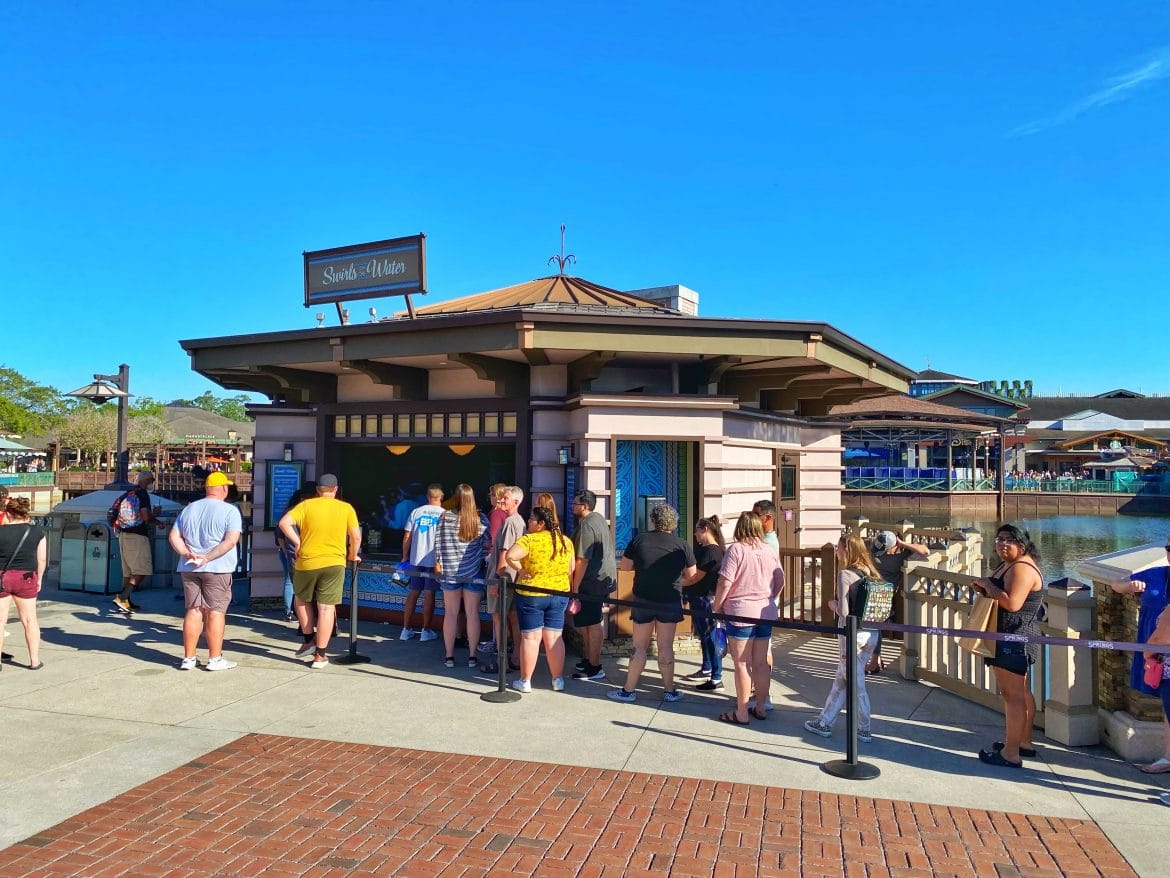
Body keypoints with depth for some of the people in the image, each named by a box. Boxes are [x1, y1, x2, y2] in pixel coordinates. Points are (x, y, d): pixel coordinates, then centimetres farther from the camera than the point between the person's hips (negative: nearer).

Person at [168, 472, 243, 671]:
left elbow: (173, 536, 6)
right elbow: (231, 540, -18)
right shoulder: (230, 511, -6)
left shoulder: (189, 509, 12)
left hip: (189, 568, 5)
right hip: (217, 568, -5)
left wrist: (186, 553, -6)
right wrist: (208, 557, -18)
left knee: (193, 611, 10)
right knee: (215, 612, 0)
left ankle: (189, 658, 12)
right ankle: (215, 659, 4)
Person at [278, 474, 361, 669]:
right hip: (334, 563, 0)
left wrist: (297, 542, -1)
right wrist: (353, 556, 17)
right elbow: (356, 536, 1)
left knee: (301, 599, 25)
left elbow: (284, 522, -11)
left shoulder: (306, 505, 1)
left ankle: (309, 641, 23)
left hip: (307, 562, 0)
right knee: (326, 608, 2)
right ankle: (320, 655, 4)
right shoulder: (346, 508, 2)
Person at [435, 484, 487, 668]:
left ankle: (449, 656, 13)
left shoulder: (445, 517, -6)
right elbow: (487, 545, -1)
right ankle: (472, 656, 10)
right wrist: (484, 563, 11)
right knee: (473, 613, 6)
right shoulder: (481, 520, -4)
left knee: (450, 614, 8)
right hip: (474, 572, 0)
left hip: (450, 572, 0)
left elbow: (438, 542, -2)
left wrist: (437, 563, 7)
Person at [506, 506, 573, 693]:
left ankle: (525, 681, 13)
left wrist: (521, 571, -14)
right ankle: (558, 680, 17)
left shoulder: (529, 540, -15)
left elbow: (510, 556, -28)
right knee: (555, 638, 11)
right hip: (559, 594, 4)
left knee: (530, 638, 4)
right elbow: (571, 569, 10)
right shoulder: (566, 541, 1)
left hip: (530, 595, -4)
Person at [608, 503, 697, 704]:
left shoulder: (639, 540, -4)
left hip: (643, 600, 0)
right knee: (666, 648, 9)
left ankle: (628, 691, 13)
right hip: (670, 602, 0)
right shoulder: (682, 546, -6)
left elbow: (624, 566, 4)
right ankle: (669, 691, 17)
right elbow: (691, 575, 3)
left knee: (639, 647, 8)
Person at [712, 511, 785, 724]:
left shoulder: (735, 549, -11)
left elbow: (725, 582, -14)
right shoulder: (770, 551, 7)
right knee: (761, 662, 13)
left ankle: (741, 713, 7)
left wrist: (717, 605, -2)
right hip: (766, 613, 6)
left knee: (741, 664, 1)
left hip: (741, 612, -6)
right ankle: (760, 707, 23)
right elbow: (780, 581, 14)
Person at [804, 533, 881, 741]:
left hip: (853, 634, -8)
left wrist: (833, 605, -2)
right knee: (841, 679, 17)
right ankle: (825, 722, 27)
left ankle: (865, 729, 20)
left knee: (856, 684, 8)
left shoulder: (845, 574, -16)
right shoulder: (870, 572, 5)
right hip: (871, 633, 8)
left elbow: (844, 611, -20)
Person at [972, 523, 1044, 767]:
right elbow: (1001, 595, 23)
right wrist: (984, 589, 3)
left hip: (1014, 638, -12)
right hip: (1009, 637, 12)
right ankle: (1024, 742, 33)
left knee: (1012, 694, -9)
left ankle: (1010, 754, -5)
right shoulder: (1009, 565, 15)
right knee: (1020, 691, 20)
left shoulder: (1022, 568, -19)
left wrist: (988, 584, -18)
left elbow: (1012, 603, -30)